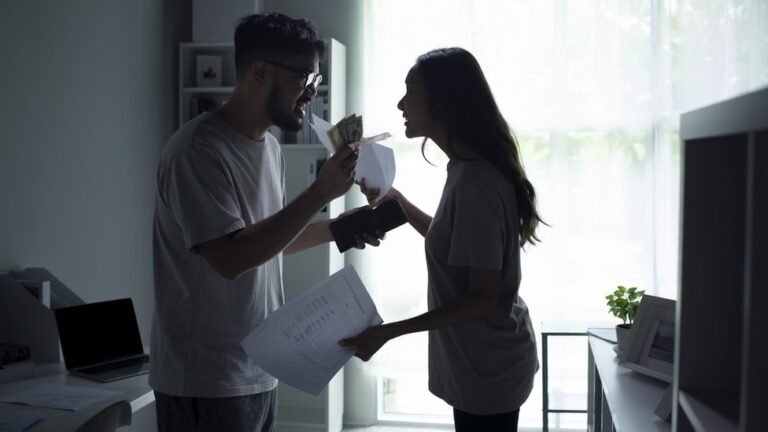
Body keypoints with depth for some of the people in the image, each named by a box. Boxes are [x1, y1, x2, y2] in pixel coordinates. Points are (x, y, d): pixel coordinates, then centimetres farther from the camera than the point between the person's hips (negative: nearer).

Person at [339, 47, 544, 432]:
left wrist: (388, 331, -25)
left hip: (488, 370, -10)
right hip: (483, 364, 10)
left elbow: (481, 297, -25)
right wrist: (396, 202, 13)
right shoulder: (469, 170, 5)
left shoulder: (475, 182, -26)